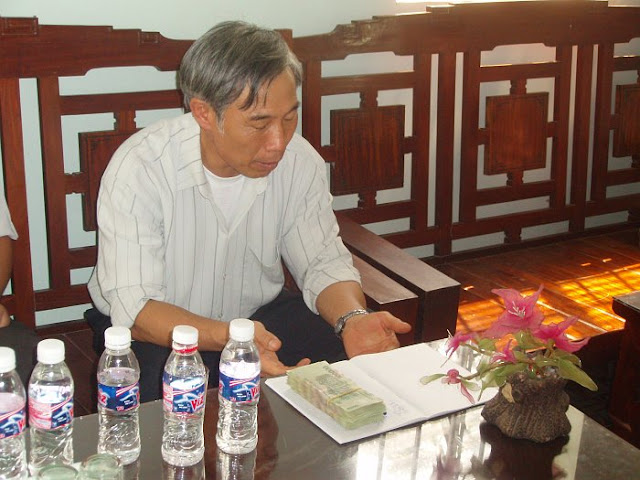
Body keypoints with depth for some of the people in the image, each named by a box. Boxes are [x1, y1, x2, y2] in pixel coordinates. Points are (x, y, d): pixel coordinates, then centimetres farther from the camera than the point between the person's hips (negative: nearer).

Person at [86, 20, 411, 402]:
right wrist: (226, 338, -44)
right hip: (159, 335, -4)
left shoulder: (301, 161, -10)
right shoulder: (138, 169, -24)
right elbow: (134, 307, -26)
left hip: (262, 315, 4)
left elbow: (324, 263, -2)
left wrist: (353, 318, -26)